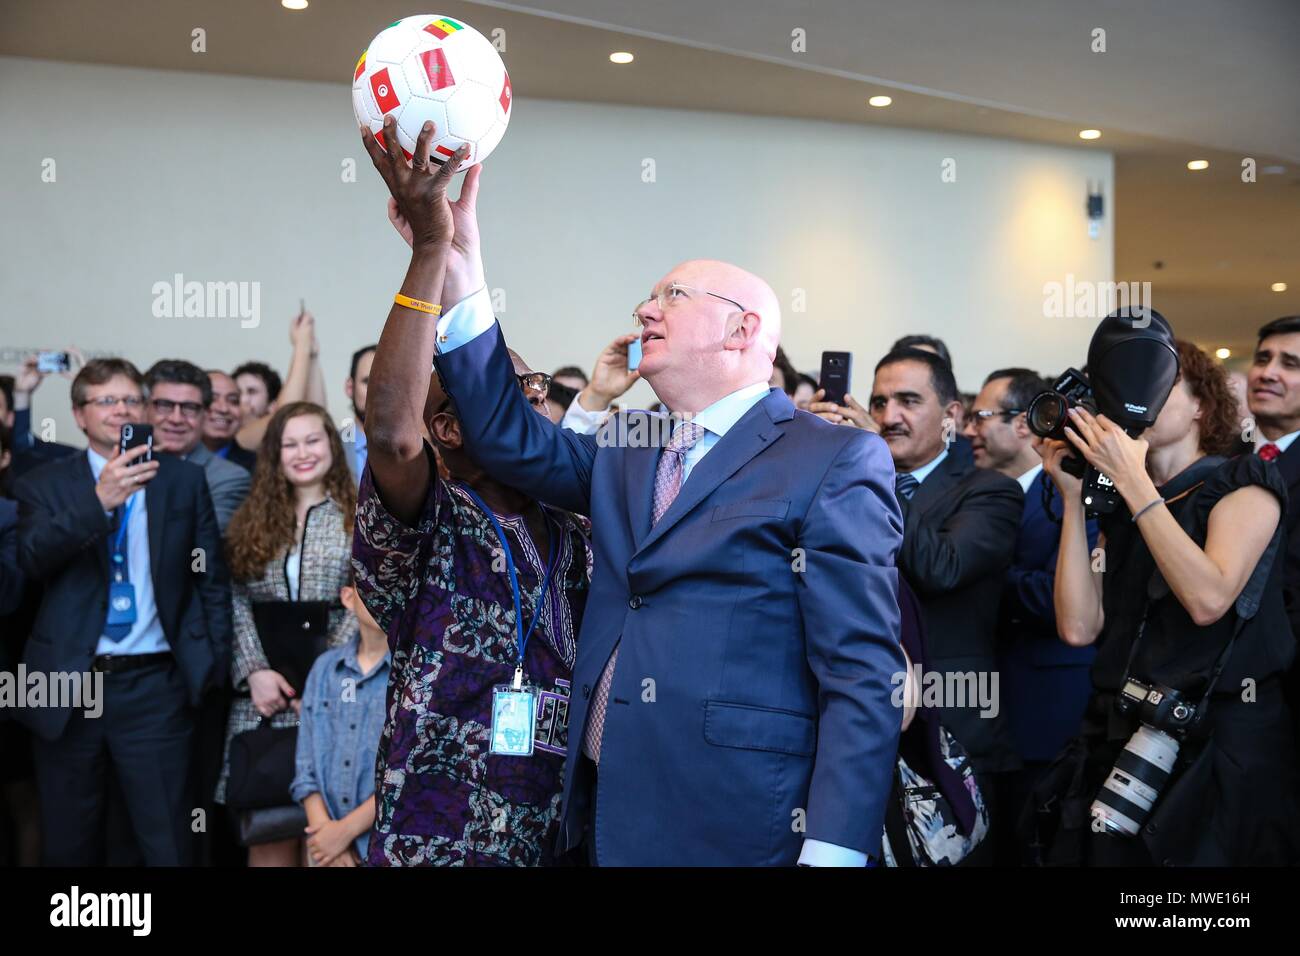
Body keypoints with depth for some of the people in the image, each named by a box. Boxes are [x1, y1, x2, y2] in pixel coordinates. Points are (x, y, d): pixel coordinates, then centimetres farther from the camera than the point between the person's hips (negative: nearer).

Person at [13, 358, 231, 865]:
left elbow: (212, 579, 6)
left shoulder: (185, 479, 6)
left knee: (168, 845, 3)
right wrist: (98, 499, -27)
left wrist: (214, 666, 0)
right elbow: (31, 558, -14)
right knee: (68, 846, 13)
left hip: (156, 686, -1)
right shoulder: (44, 484, 4)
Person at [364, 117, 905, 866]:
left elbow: (863, 677, -12)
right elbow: (510, 436, 5)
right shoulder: (629, 454, 15)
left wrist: (833, 851, -19)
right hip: (611, 819, 7)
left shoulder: (835, 465, -7)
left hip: (737, 831, -6)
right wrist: (452, 260, -3)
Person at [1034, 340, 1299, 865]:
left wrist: (1133, 480, -17)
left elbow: (1208, 600, -21)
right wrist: (1073, 497, -1)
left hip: (1221, 742, -5)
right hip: (1118, 738, 5)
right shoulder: (1116, 508, 12)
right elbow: (1078, 628, -2)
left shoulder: (1245, 485, -2)